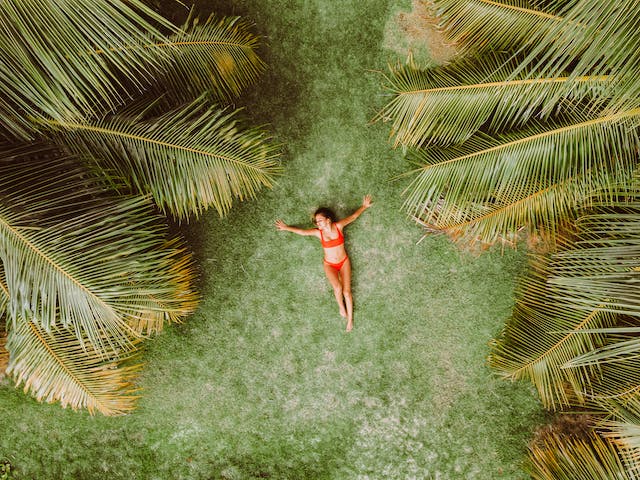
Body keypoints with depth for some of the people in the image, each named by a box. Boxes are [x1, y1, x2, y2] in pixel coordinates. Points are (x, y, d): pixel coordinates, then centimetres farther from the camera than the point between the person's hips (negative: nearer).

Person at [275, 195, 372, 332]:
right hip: (329, 265, 0)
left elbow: (353, 216, -2)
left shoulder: (339, 226, -16)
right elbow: (302, 231, 0)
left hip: (344, 262, 0)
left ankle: (350, 318, 15)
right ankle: (341, 307, 5)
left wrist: (364, 206, 8)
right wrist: (286, 228, 8)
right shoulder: (318, 232, -13)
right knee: (337, 287, -26)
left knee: (346, 291, -5)